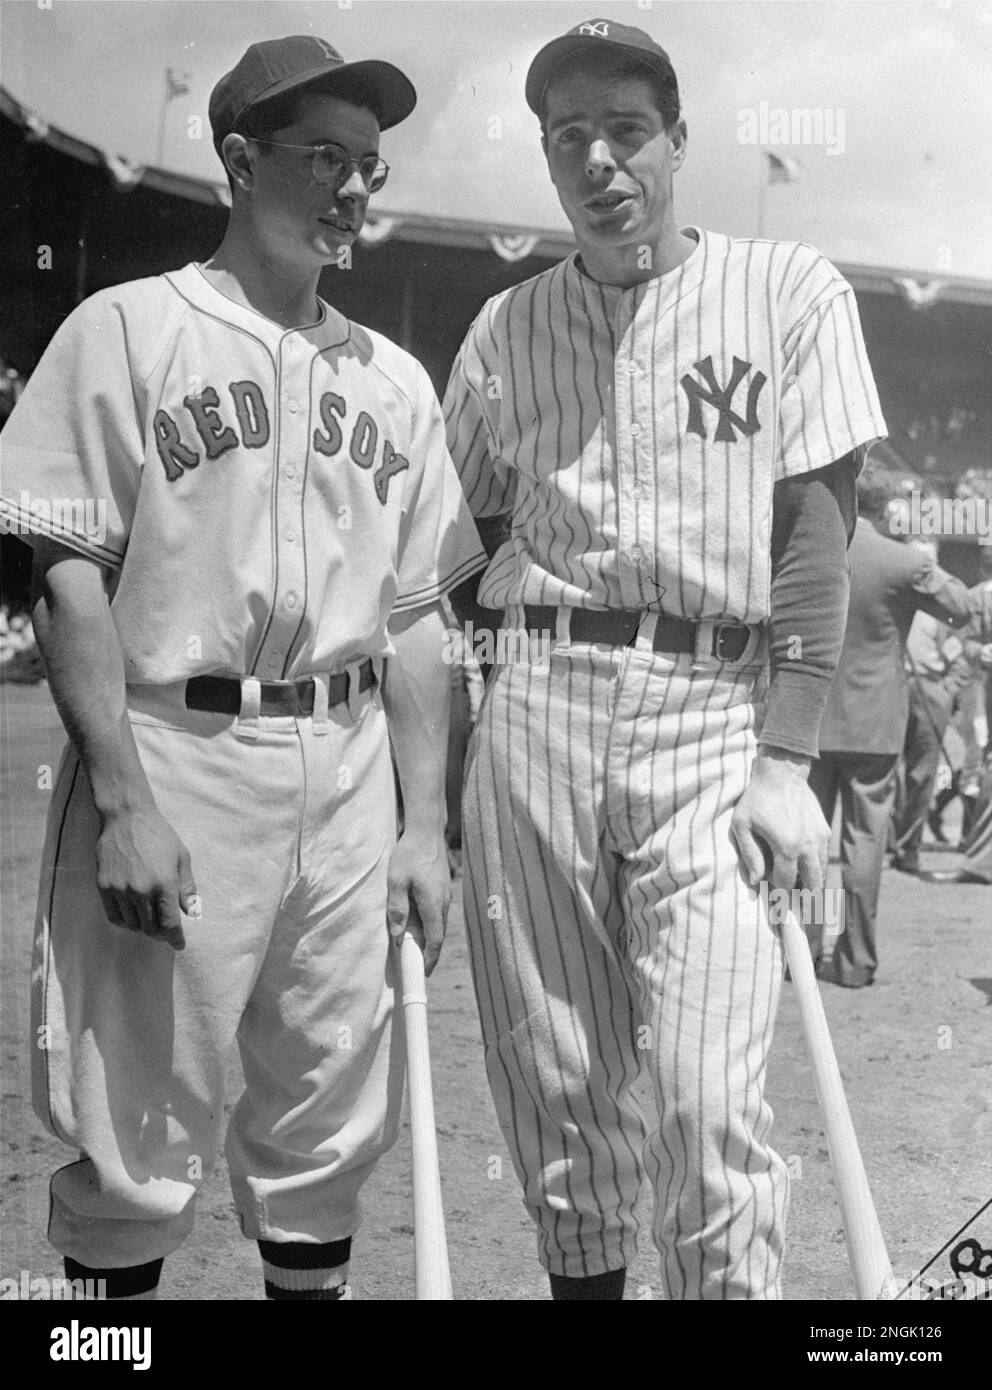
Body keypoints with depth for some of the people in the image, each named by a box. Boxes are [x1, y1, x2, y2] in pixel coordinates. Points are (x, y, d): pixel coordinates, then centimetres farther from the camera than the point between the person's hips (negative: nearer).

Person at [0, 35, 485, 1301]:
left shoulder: (393, 378, 14)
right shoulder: (128, 330, -1)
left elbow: (414, 613, 14)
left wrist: (425, 823, 8)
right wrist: (125, 803, -15)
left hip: (346, 772, 5)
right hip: (173, 755, -5)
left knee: (330, 1126, 12)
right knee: (138, 1137, -1)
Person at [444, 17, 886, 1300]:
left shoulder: (787, 291, 3)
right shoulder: (505, 328, 12)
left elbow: (816, 532, -1)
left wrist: (787, 759, -8)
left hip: (714, 713, -3)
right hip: (532, 710, 3)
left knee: (710, 1108, -10)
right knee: (551, 1084, 8)